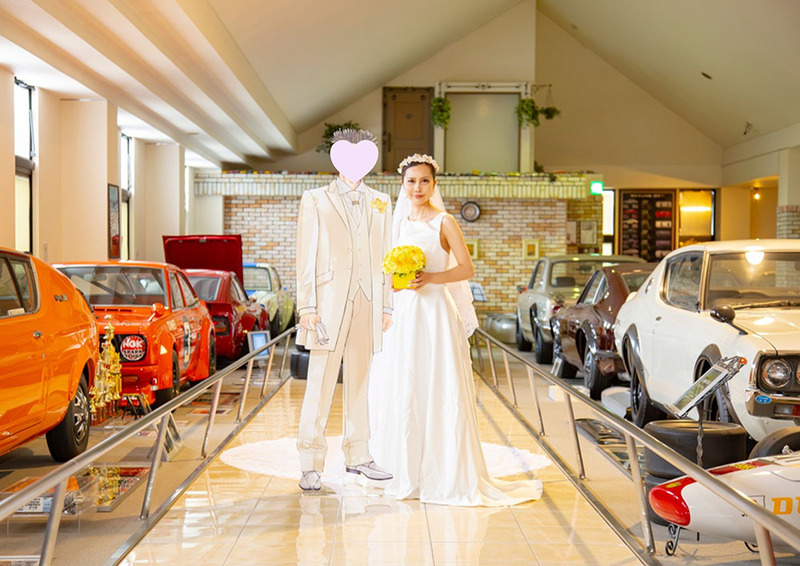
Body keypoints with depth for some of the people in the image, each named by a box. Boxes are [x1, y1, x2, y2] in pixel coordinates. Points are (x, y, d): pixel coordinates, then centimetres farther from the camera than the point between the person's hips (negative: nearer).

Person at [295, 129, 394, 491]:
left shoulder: (380, 203, 15)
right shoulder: (315, 200, 5)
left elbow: (385, 257, 13)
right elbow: (306, 258, -1)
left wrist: (386, 305, 8)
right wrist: (307, 306, -9)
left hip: (367, 303, 4)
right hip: (329, 301, -3)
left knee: (359, 381, 10)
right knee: (320, 384, -5)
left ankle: (357, 456, 19)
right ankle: (310, 465, 1)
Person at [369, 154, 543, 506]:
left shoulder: (444, 222, -4)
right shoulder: (402, 222, 14)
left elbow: (467, 268, -8)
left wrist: (429, 278, -18)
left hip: (435, 314, -6)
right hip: (405, 315, 6)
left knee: (440, 393, -4)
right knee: (404, 392, 7)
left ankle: (449, 477, 5)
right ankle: (412, 475, 19)